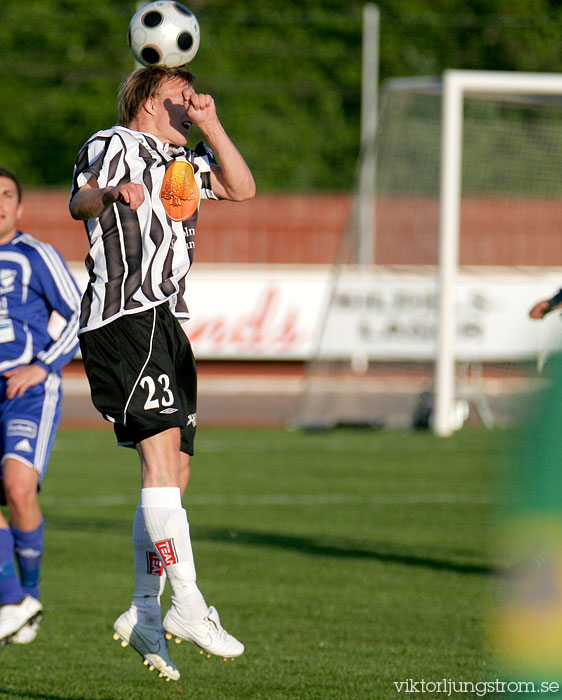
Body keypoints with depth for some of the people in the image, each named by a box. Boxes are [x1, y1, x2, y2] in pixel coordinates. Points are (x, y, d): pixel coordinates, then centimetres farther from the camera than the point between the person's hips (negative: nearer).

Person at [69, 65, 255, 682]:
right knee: (162, 451, -20)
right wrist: (111, 193, -39)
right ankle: (188, 607, -29)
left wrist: (209, 123, 12)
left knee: (171, 471, 7)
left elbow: (242, 188, 22)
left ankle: (143, 613, 13)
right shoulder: (114, 144, 1)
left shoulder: (183, 163, 28)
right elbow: (80, 201, -16)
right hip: (123, 319, -9)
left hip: (166, 326, 9)